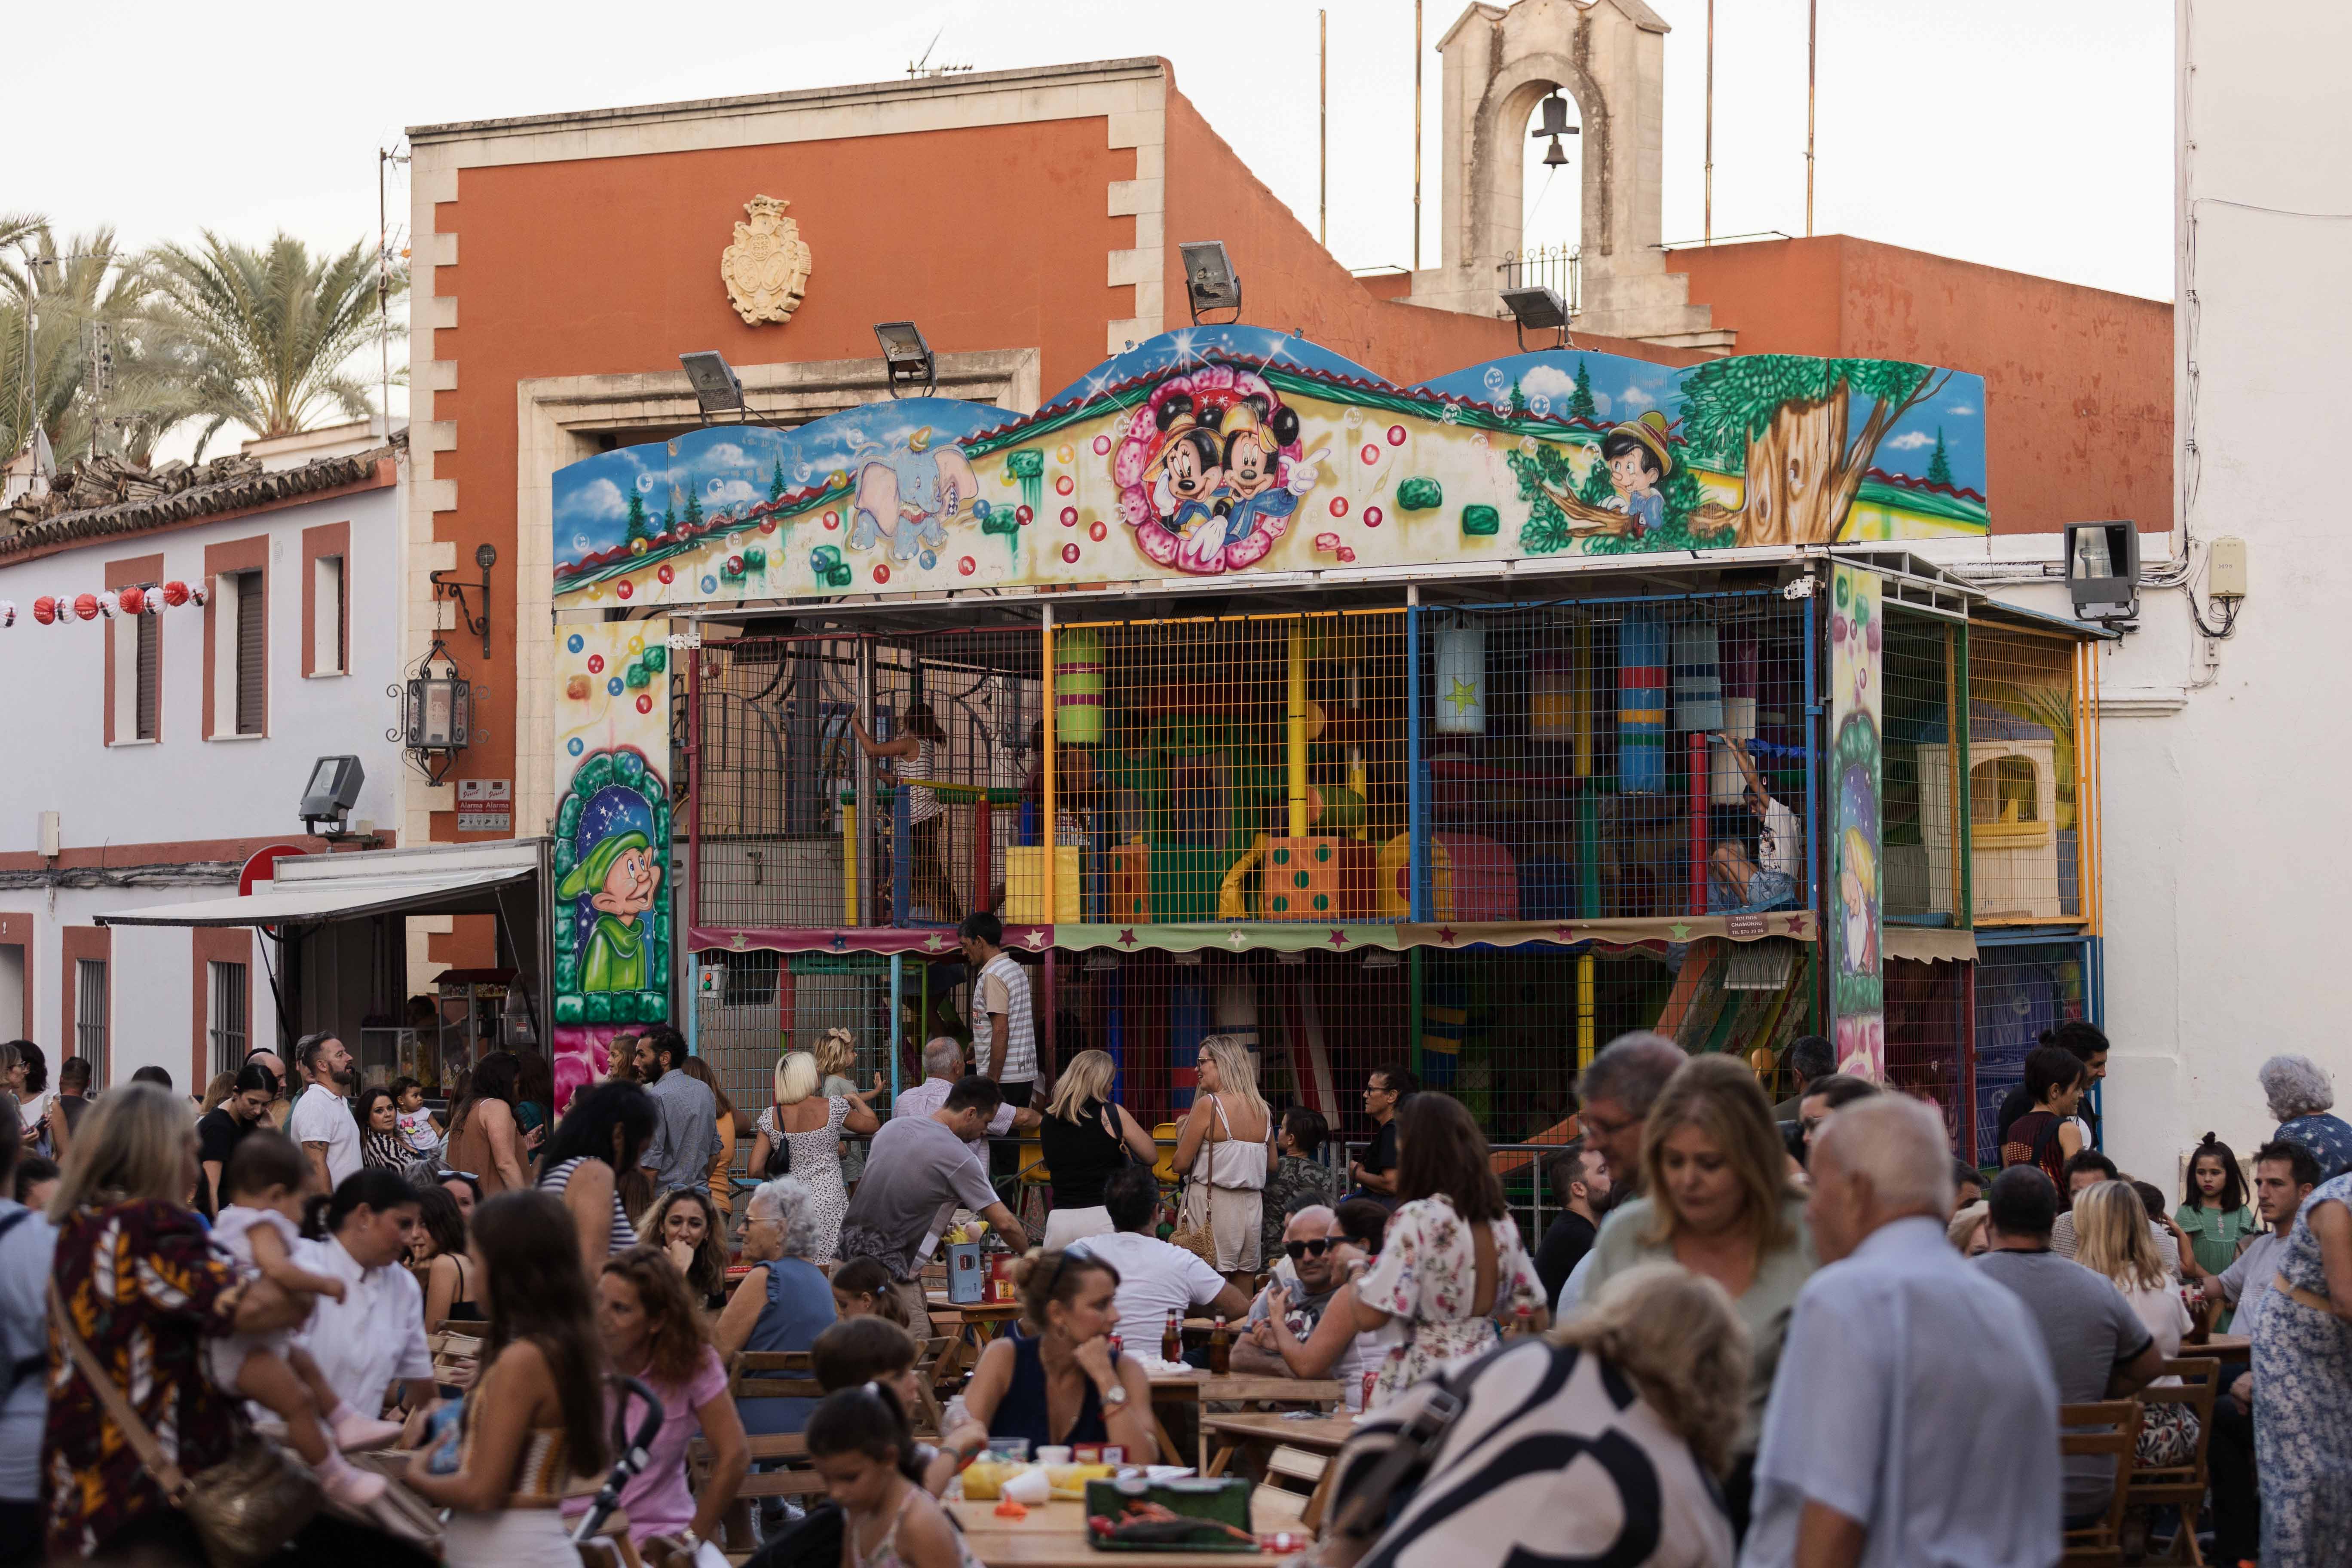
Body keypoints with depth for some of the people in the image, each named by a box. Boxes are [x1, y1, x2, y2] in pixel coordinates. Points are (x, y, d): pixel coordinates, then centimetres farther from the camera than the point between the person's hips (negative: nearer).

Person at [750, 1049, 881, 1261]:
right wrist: (856, 1100, 30)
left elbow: (756, 1169, -1)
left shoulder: (771, 1118, 0)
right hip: (829, 1203, -2)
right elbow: (872, 1125, 12)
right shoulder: (834, 1107, -5)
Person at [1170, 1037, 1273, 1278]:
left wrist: (1182, 1135, 11)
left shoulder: (1209, 1104, -10)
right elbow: (1272, 1165, 18)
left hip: (1212, 1207, -6)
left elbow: (1180, 1165, -7)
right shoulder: (1263, 1109, 8)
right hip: (1252, 1207, 6)